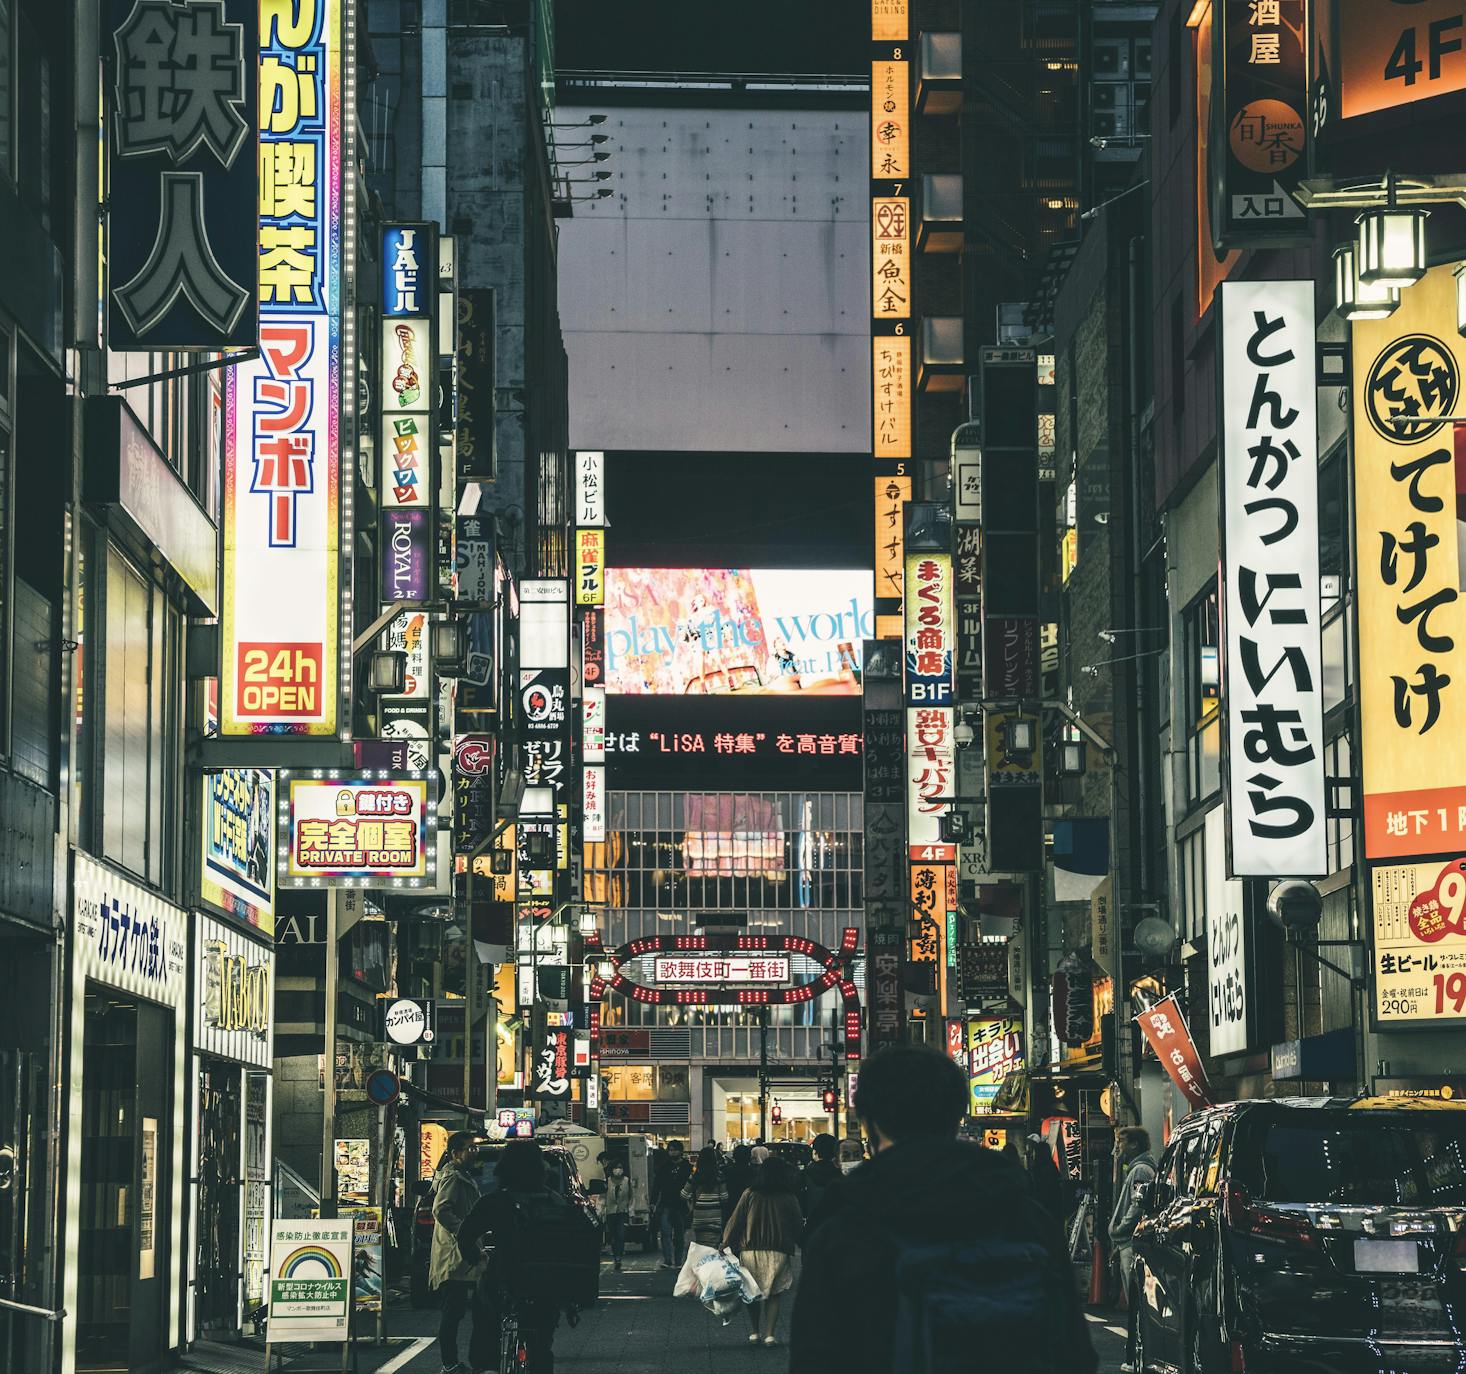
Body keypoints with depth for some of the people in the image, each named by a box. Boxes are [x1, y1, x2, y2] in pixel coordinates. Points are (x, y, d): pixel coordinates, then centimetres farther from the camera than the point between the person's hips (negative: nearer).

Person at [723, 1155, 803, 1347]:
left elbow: (735, 1223, 0)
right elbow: (798, 1228, 5)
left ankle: (756, 1332, 13)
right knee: (774, 1295, 6)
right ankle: (769, 1333, -4)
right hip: (779, 1252, -1)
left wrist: (726, 1245, 6)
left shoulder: (750, 1194, -1)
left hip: (750, 1250, 1)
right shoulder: (789, 1199, -1)